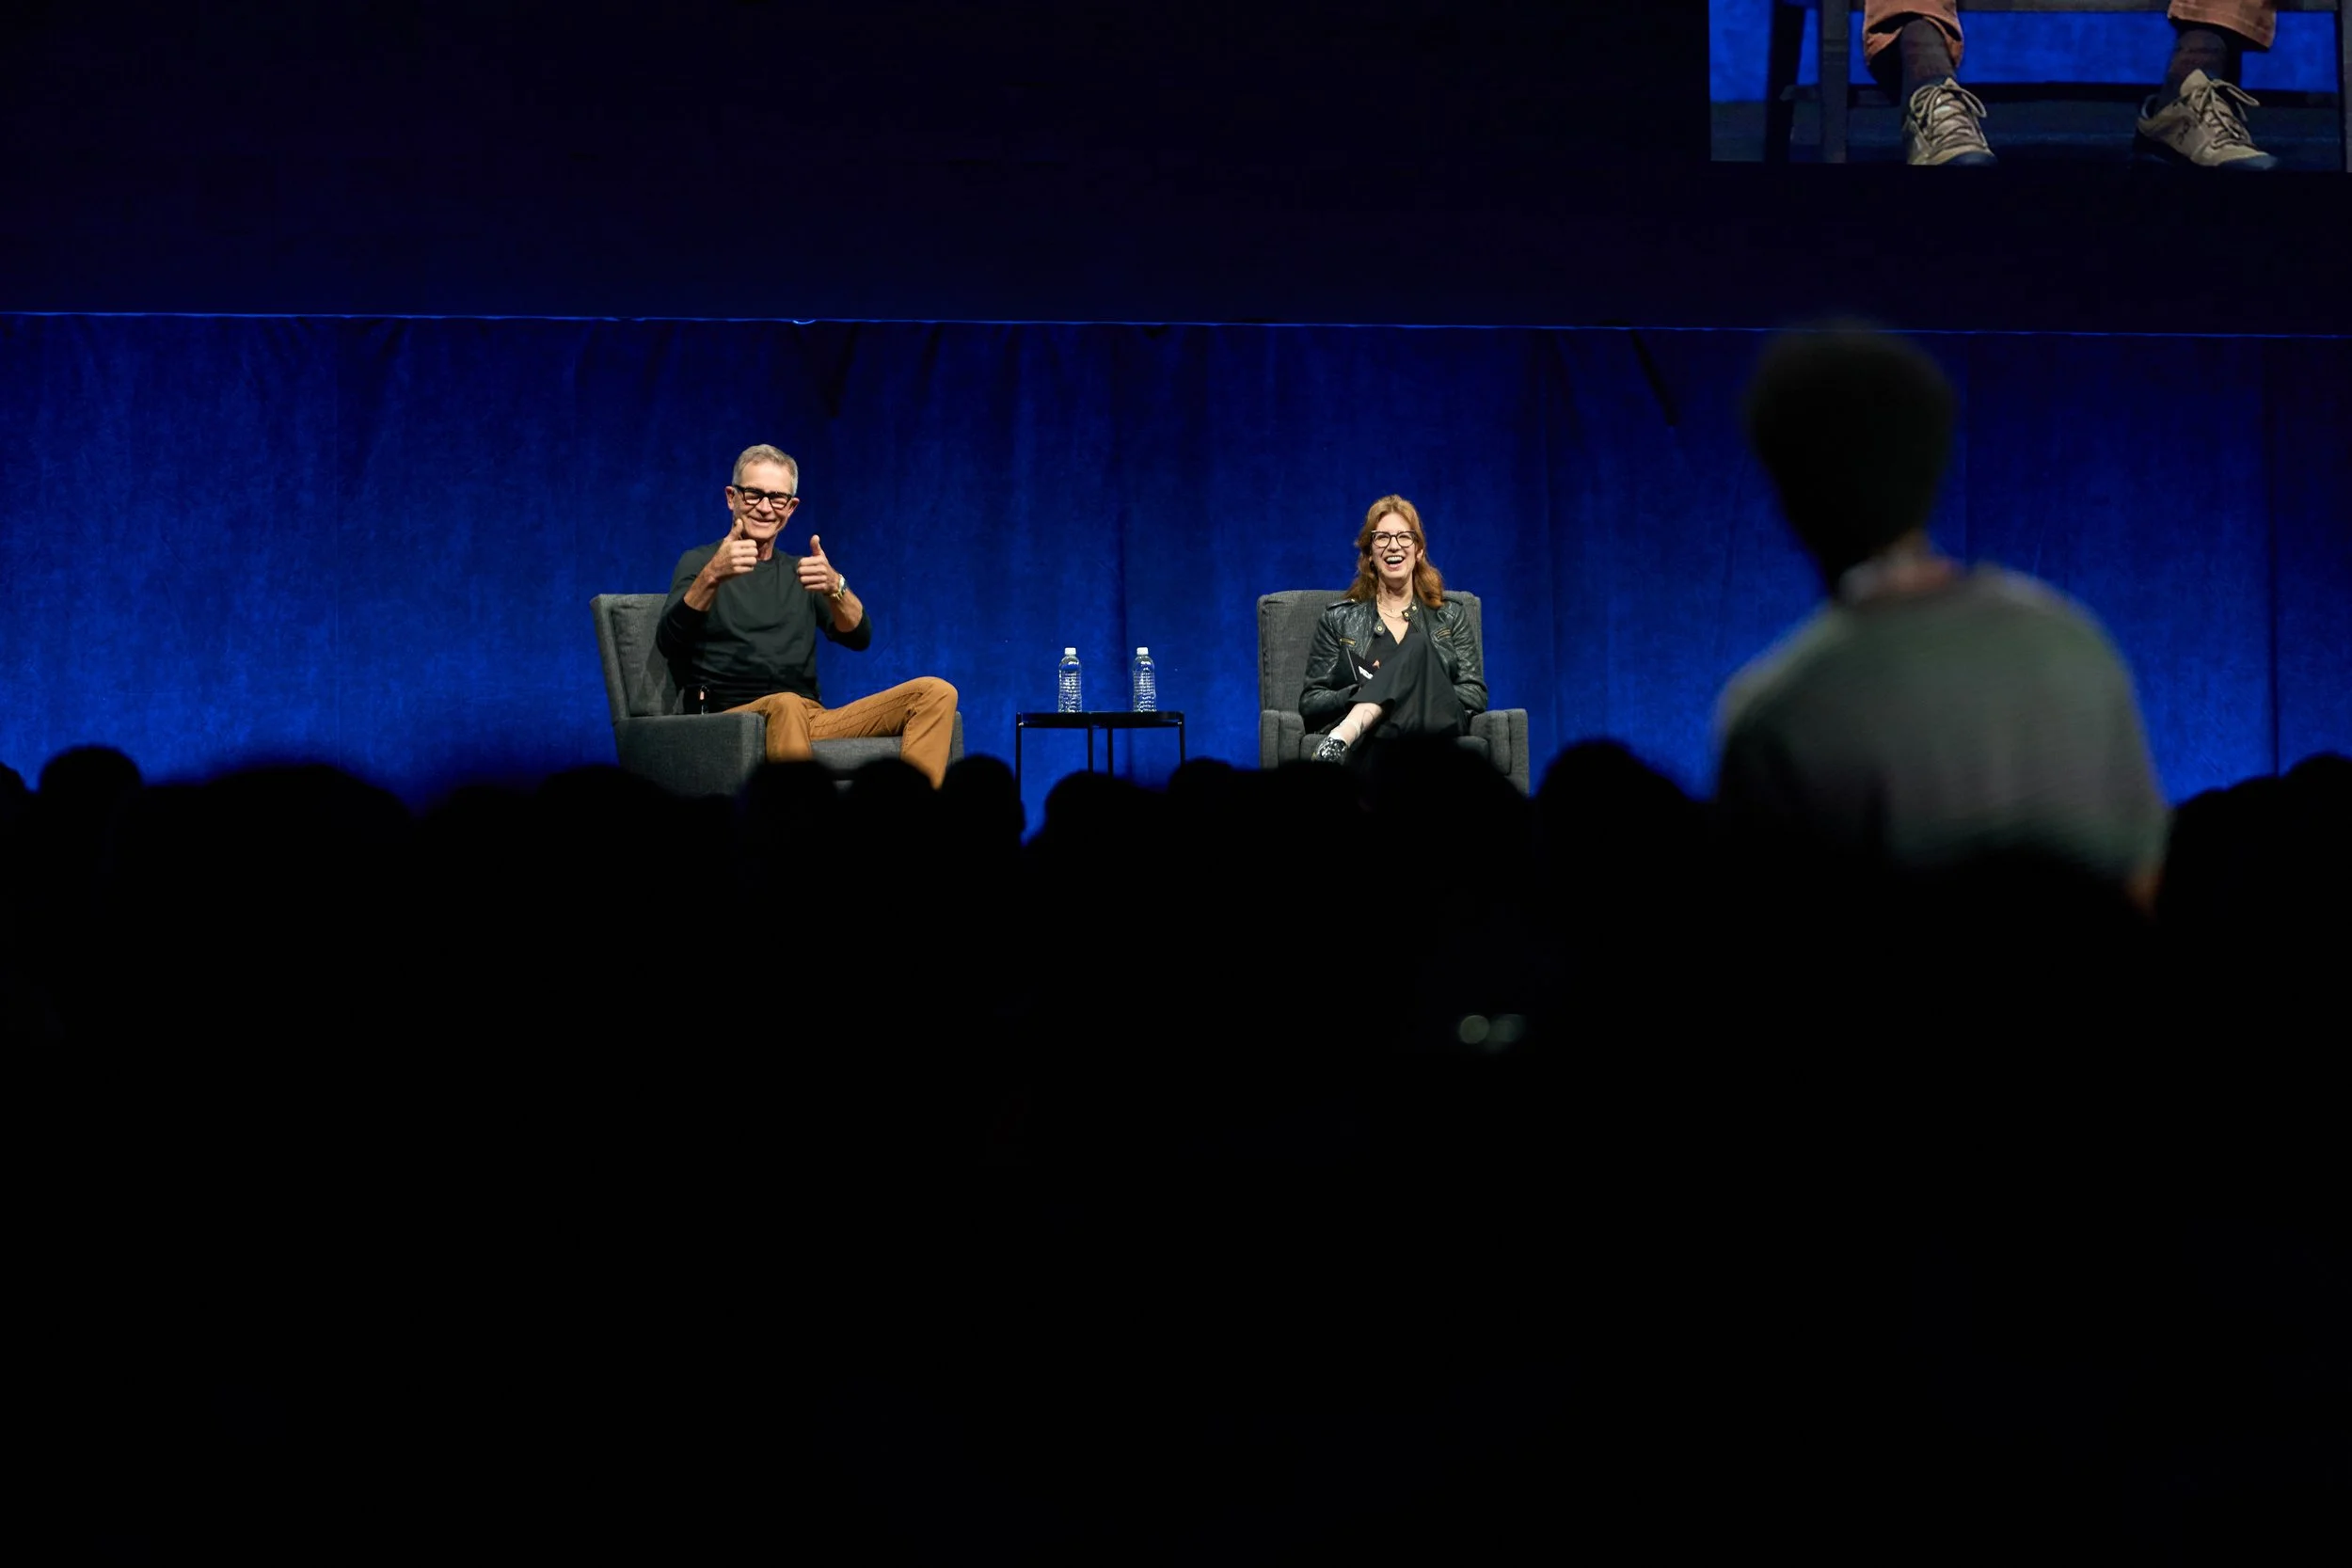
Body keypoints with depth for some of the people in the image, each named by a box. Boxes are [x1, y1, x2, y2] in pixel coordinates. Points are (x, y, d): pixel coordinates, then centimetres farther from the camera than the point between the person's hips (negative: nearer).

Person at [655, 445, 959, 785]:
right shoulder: (699, 563, 10)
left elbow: (858, 638, 5)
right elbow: (668, 641, -10)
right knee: (786, 706, -40)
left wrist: (834, 587, -17)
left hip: (814, 720, 5)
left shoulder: (799, 572, 23)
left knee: (935, 692, -15)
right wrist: (712, 577, -29)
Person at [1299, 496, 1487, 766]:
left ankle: (1344, 735, -52)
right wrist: (1363, 692, -7)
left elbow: (1475, 695, 14)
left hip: (1438, 726, 2)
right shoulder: (1339, 619, 22)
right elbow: (1310, 702, 14)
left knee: (1418, 647, -32)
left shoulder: (1451, 618, 25)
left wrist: (1419, 689, -5)